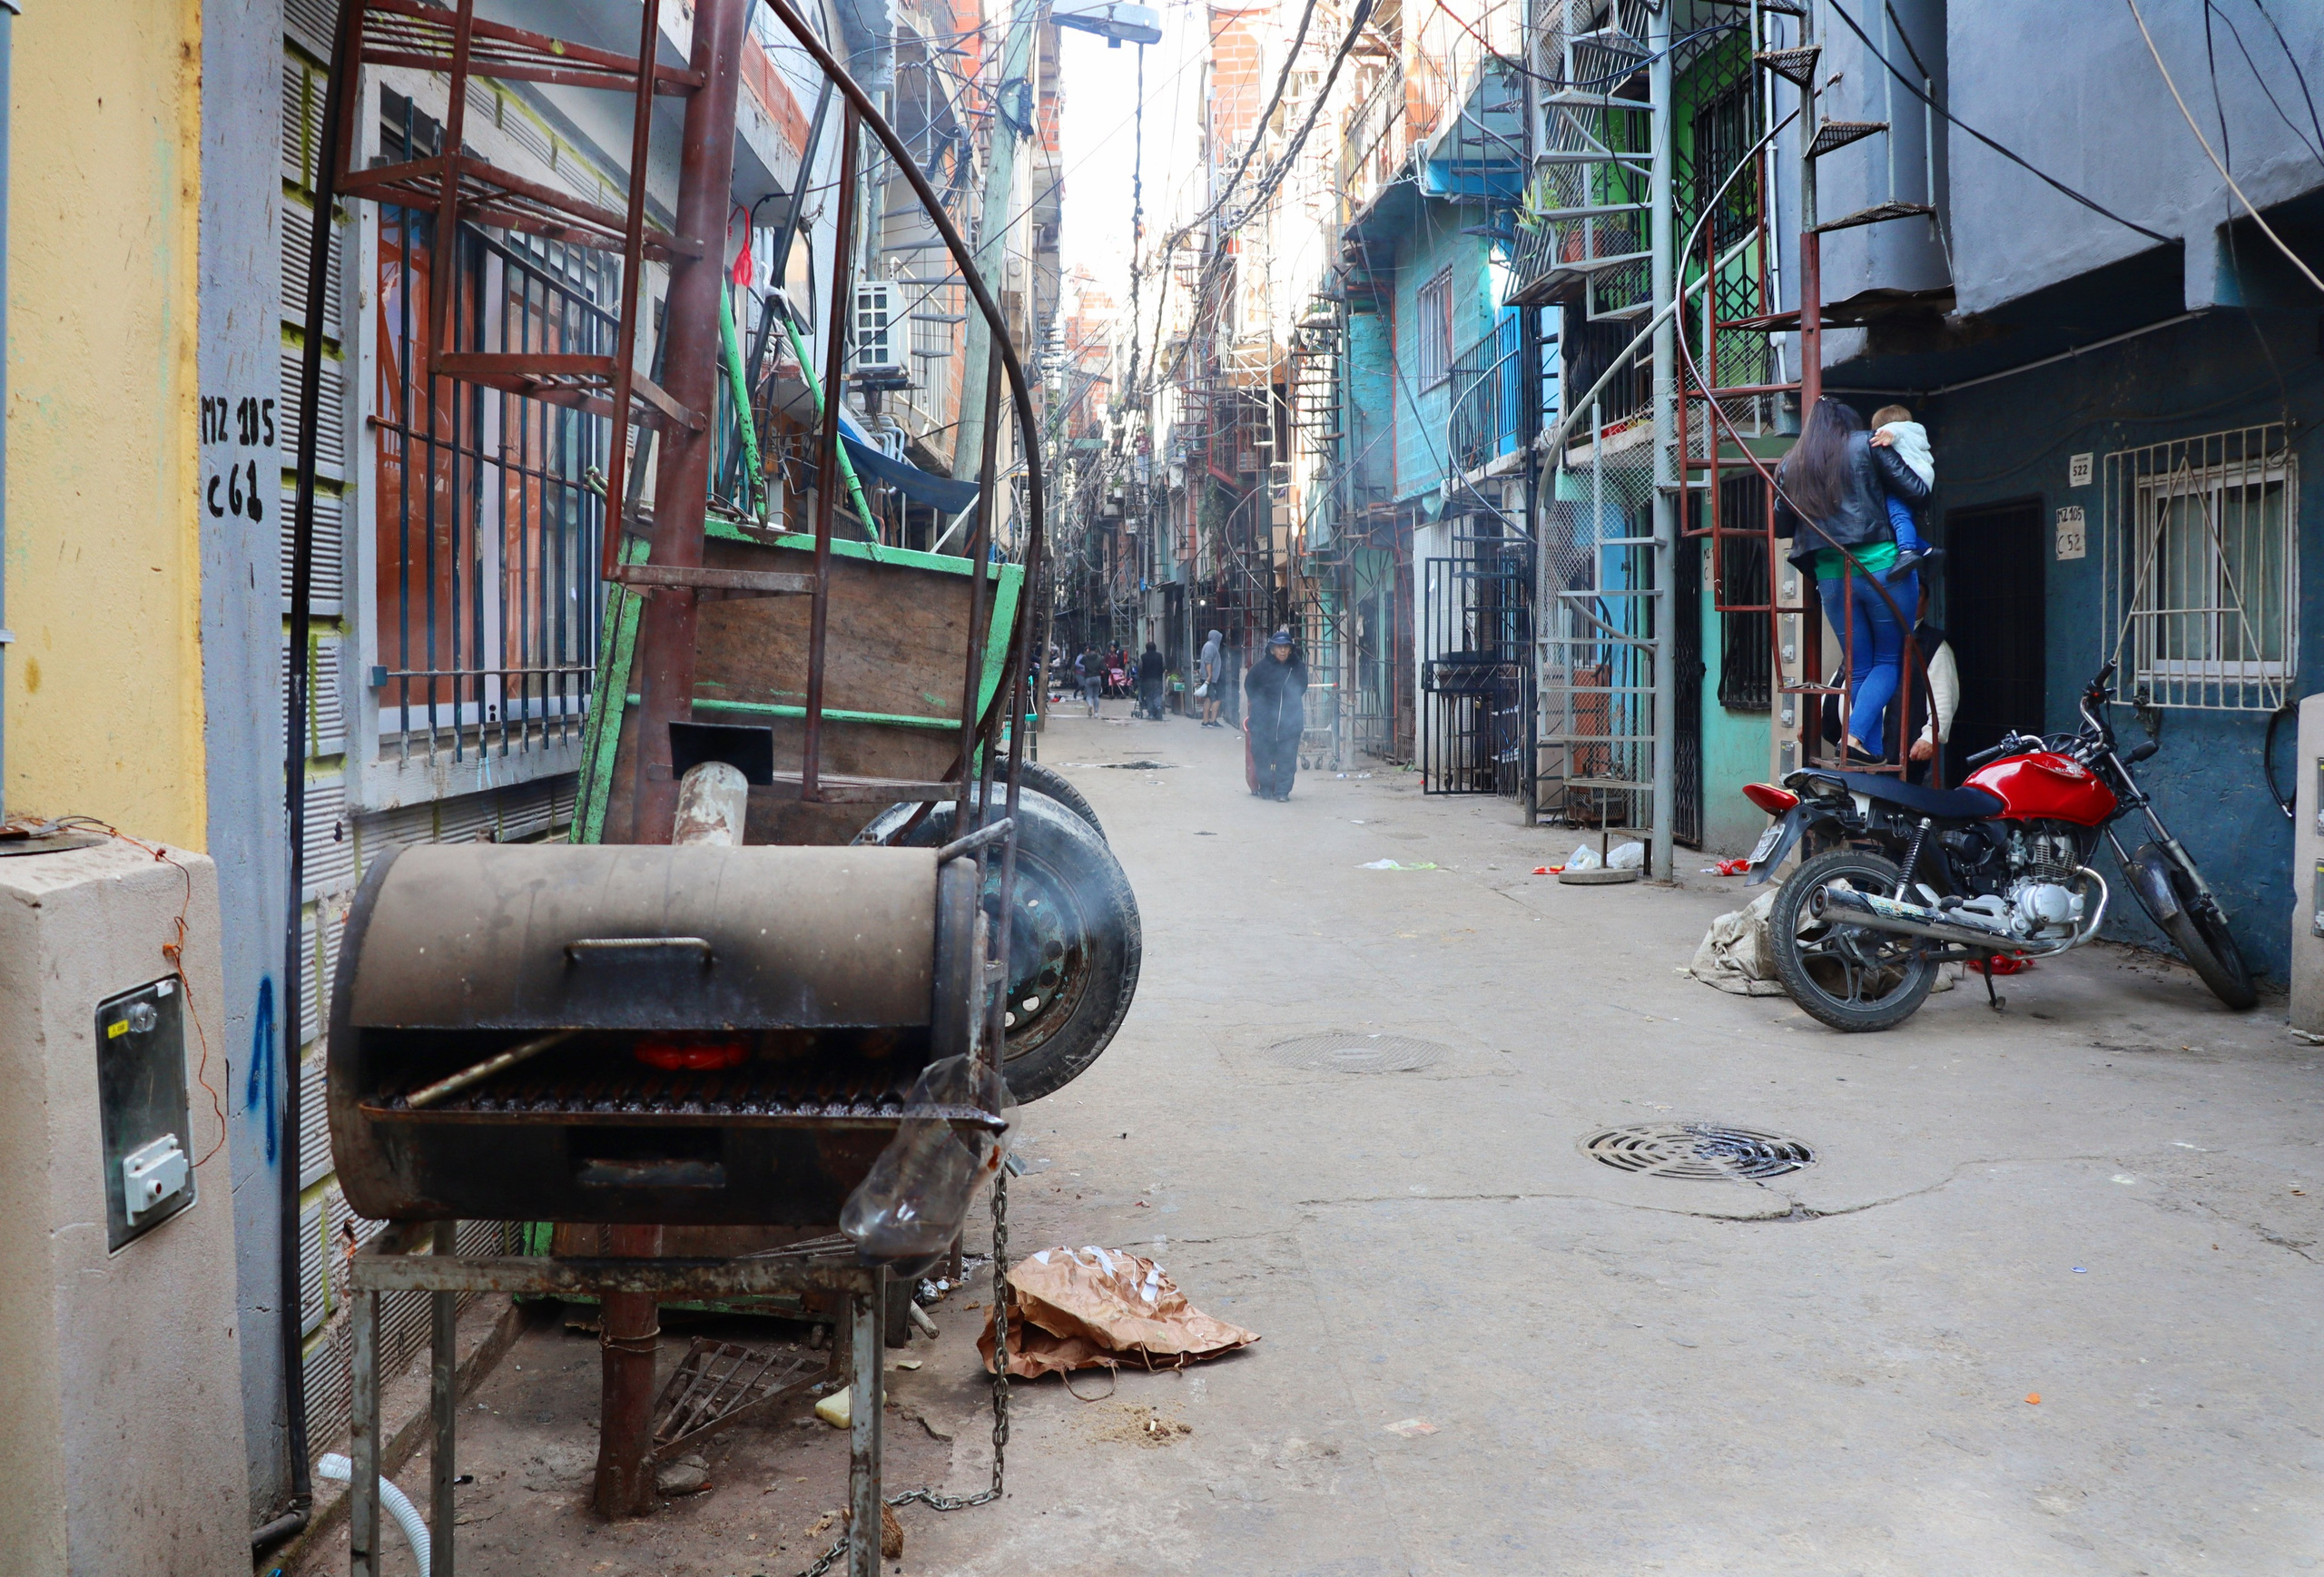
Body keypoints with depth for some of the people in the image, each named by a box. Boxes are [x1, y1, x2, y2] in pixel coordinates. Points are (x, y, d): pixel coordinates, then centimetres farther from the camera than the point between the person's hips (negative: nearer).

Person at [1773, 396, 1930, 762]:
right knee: (1889, 661, 7)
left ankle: (1874, 754, 6)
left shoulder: (1790, 466, 12)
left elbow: (1782, 526, 16)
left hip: (1830, 575, 4)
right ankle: (1856, 734, -13)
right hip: (1881, 566, -4)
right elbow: (1918, 492, -1)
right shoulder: (1866, 445, 2)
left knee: (1859, 668, 11)